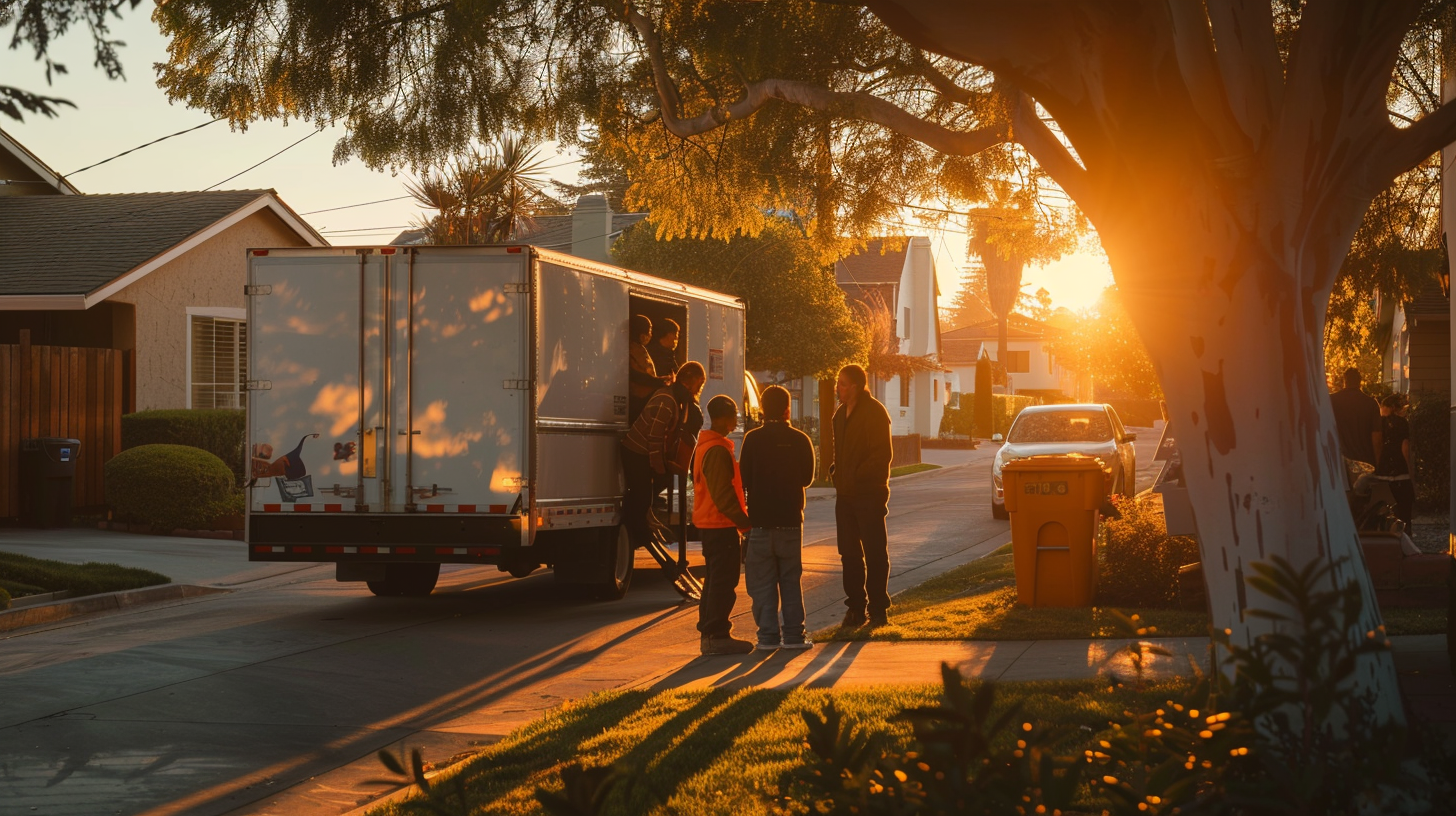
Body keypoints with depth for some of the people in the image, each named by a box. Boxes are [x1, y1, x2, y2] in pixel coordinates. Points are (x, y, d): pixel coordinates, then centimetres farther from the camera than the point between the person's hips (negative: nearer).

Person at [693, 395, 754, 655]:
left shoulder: (704, 445, 15)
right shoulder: (718, 450, -18)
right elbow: (723, 494, -22)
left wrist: (741, 520, 21)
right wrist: (745, 523, -18)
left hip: (709, 523, 10)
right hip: (721, 525, -10)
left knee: (716, 579, 15)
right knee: (724, 581, -7)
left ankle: (709, 633, 18)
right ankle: (717, 636, -5)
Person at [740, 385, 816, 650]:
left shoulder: (753, 439, -8)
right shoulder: (800, 439, -3)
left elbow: (744, 478, -5)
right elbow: (808, 477, 7)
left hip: (760, 520, -1)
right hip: (791, 519, 2)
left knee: (762, 582, 5)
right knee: (791, 581, 10)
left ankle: (768, 634, 2)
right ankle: (794, 634, 8)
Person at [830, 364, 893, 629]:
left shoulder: (875, 413, -11)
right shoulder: (840, 413, 14)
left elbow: (882, 455, -16)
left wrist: (857, 476, -16)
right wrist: (837, 471, 6)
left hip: (870, 494, -8)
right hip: (845, 494, 8)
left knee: (875, 554, -1)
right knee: (849, 554, 8)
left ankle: (878, 609, 5)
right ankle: (856, 607, 15)